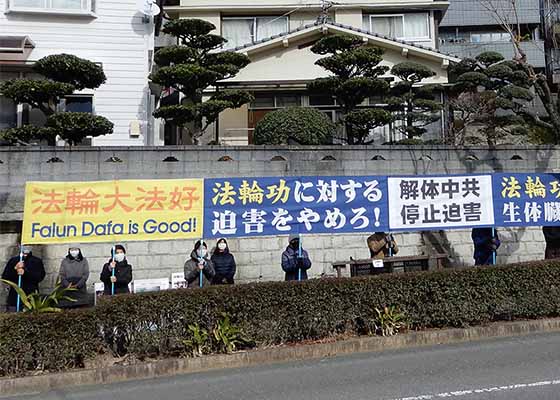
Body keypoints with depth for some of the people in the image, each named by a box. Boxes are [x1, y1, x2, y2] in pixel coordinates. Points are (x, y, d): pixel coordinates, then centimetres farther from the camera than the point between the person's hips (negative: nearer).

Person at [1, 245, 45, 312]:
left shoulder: (37, 261, 7)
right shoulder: (13, 260, 13)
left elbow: (40, 277, -6)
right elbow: (4, 278, 7)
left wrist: (25, 272, -18)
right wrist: (15, 269, -9)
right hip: (14, 296, 2)